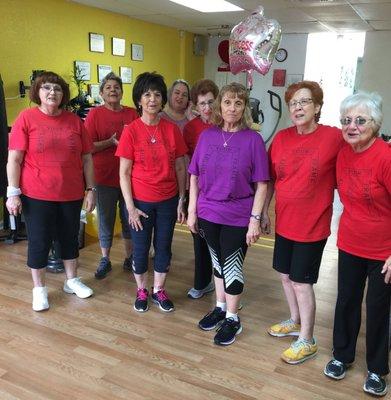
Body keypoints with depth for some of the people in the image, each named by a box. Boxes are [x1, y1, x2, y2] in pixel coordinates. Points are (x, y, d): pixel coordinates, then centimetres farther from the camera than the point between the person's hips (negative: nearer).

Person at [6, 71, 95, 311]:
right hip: (37, 195, -3)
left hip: (72, 194, 3)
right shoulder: (26, 118, -5)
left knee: (70, 238, 16)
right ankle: (39, 289, 25)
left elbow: (87, 158, 7)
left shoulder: (75, 121, 3)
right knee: (39, 242, 7)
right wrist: (13, 193, -10)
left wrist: (91, 189, 4)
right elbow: (14, 159, -6)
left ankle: (72, 281, 35)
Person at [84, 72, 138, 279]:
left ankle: (129, 258, 29)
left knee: (129, 219, 12)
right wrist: (111, 142, -19)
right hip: (105, 177, -2)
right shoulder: (95, 114, -3)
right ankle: (105, 260, 26)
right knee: (106, 220, 9)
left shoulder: (132, 113, 4)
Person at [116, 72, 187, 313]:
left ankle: (159, 290, 33)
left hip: (168, 200, 2)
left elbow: (180, 168, 4)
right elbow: (124, 173, -7)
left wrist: (181, 200, 2)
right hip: (141, 201, -2)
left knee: (164, 247, 13)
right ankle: (141, 291, 33)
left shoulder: (172, 130, -2)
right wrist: (130, 207, -9)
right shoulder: (131, 131, -8)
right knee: (141, 249, 11)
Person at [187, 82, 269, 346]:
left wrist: (255, 219, -12)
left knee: (232, 265, 6)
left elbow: (261, 184, -8)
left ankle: (232, 318, 25)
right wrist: (192, 210, 5)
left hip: (238, 216, -3)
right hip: (208, 214, 4)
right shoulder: (207, 136, 1)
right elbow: (194, 176, 6)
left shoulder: (253, 139, -9)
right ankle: (220, 308, 37)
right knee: (217, 260, 18)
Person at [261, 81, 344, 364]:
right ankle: (295, 322, 43)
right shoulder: (281, 138, 0)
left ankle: (307, 340, 24)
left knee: (301, 282, 3)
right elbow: (270, 179, 6)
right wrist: (263, 212, 8)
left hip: (313, 225, -5)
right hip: (284, 221, 5)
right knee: (286, 275, 19)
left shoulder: (334, 137, -13)